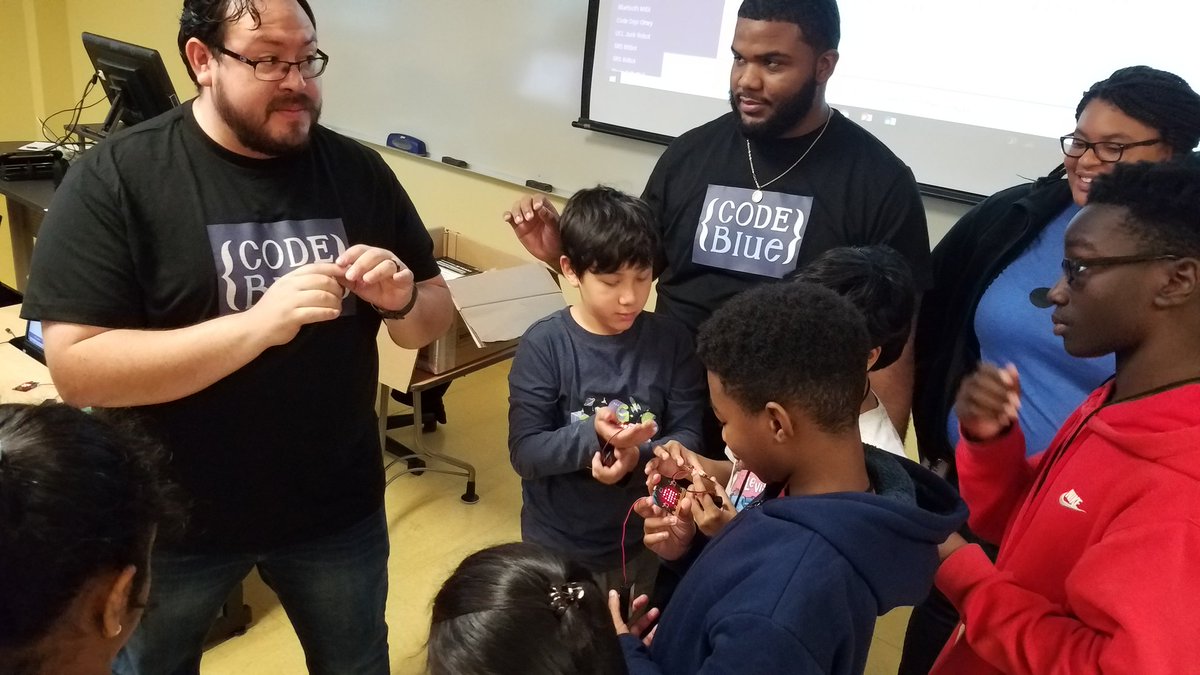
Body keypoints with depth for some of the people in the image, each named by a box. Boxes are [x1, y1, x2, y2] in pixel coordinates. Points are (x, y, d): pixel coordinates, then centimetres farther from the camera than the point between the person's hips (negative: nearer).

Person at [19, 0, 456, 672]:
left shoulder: (359, 170, -5)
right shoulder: (117, 175, -16)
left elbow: (435, 318, 2)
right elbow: (77, 368, -22)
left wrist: (402, 299, -21)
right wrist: (255, 325, -33)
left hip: (338, 507, 2)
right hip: (174, 516, -1)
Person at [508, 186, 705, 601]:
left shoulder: (673, 342, -9)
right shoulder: (543, 345, -15)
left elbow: (689, 437, -9)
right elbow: (524, 452, -17)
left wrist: (638, 456, -28)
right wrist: (592, 436, -33)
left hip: (641, 543, 2)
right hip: (558, 546, -2)